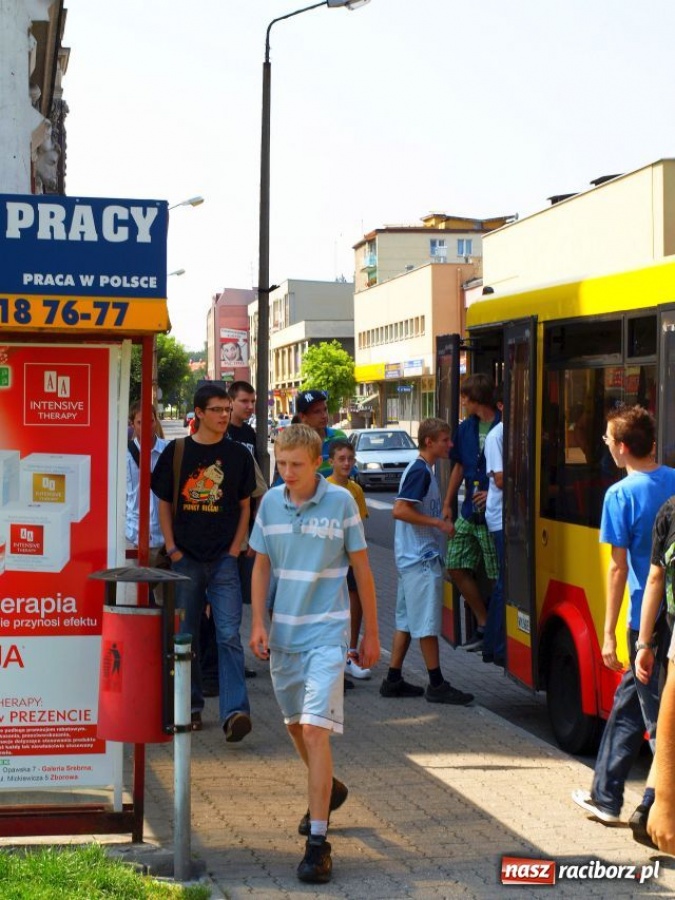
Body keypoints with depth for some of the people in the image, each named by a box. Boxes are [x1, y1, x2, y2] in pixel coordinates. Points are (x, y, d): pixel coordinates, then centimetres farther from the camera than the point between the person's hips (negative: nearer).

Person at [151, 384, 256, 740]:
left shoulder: (238, 455, 5)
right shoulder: (177, 451, 3)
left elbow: (244, 506, 10)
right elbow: (165, 503, 7)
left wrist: (235, 550, 0)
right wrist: (172, 549, -2)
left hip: (223, 560, -1)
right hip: (186, 558, 1)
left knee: (229, 634, -11)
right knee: (184, 635, 8)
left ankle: (235, 711, -17)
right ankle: (191, 704, 22)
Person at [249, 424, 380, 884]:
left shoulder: (340, 502, -8)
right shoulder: (271, 502, 2)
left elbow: (362, 569, -1)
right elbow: (262, 566, 10)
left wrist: (371, 634, 1)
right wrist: (258, 624, 1)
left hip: (326, 633, -5)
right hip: (283, 634, 5)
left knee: (315, 729, -14)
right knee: (296, 725, 19)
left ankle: (318, 842, -11)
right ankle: (329, 789, 47)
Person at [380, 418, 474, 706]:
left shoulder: (420, 470, 15)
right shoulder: (420, 471, -15)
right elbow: (400, 510, -24)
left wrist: (439, 524, 13)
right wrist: (439, 522, -20)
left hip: (413, 556, 10)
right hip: (422, 557, -10)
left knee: (407, 620, 12)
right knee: (427, 622, -5)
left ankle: (393, 680, 16)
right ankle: (437, 685, -2)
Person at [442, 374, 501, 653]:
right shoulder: (466, 428, 10)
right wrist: (447, 504, 20)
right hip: (469, 512, 8)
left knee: (499, 575, -2)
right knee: (456, 566, 10)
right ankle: (484, 624, 21)